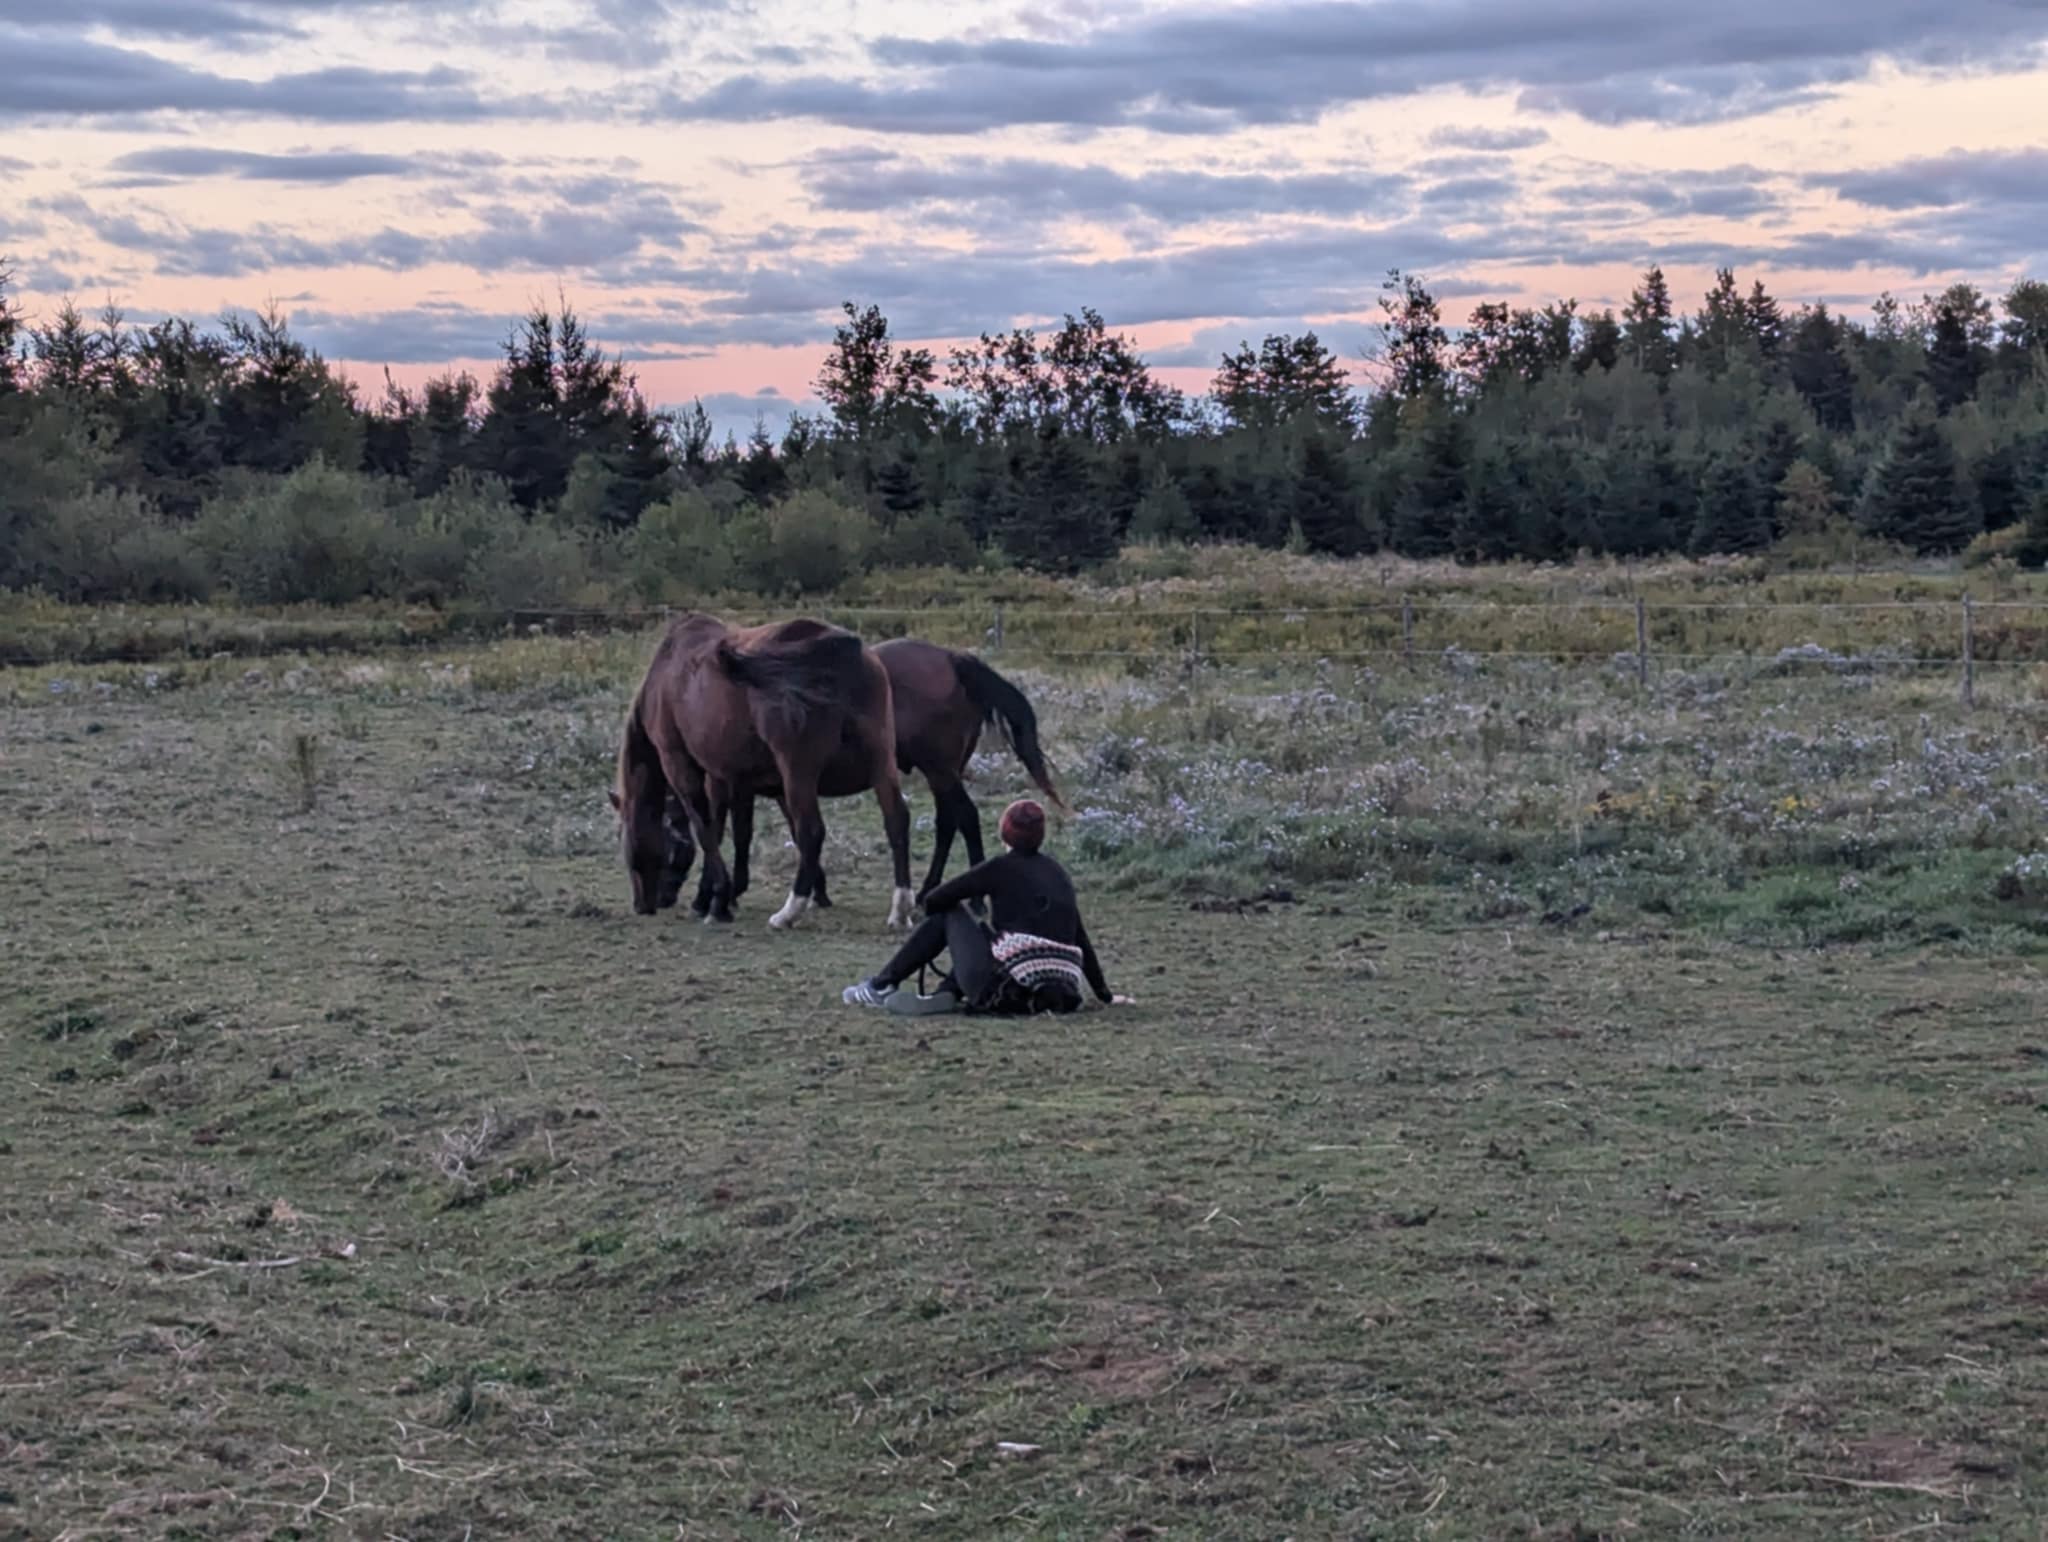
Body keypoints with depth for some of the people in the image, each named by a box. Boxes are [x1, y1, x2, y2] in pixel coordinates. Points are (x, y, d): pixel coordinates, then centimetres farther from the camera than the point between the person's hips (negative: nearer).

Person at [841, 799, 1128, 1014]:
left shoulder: (1001, 868, 2)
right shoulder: (1059, 874, 16)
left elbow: (933, 900, 5)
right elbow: (1080, 938, 18)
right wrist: (1104, 995, 25)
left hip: (1004, 991, -5)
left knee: (948, 913, 16)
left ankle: (881, 986, 17)